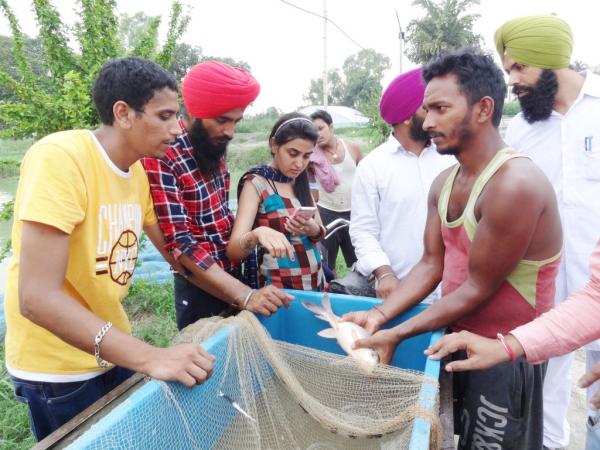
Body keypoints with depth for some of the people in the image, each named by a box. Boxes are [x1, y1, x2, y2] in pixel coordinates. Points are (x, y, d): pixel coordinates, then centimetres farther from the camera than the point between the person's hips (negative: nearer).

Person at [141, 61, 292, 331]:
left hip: (233, 276, 7)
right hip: (200, 288, -7)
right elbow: (180, 243, -26)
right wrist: (245, 295, -30)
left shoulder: (215, 147, 2)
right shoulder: (161, 158, -22)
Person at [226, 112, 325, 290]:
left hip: (314, 282, 6)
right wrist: (257, 234, -42)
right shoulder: (256, 182, -14)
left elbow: (321, 231, 8)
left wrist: (313, 230, -14)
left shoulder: (300, 180, 3)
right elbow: (233, 250, -21)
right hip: (279, 289, -5)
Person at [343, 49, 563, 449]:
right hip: (462, 341, 7)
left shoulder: (515, 184, -27)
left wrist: (398, 334, -20)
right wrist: (380, 315, -11)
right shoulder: (444, 183, 0)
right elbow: (432, 264, -1)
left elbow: (478, 288, -24)